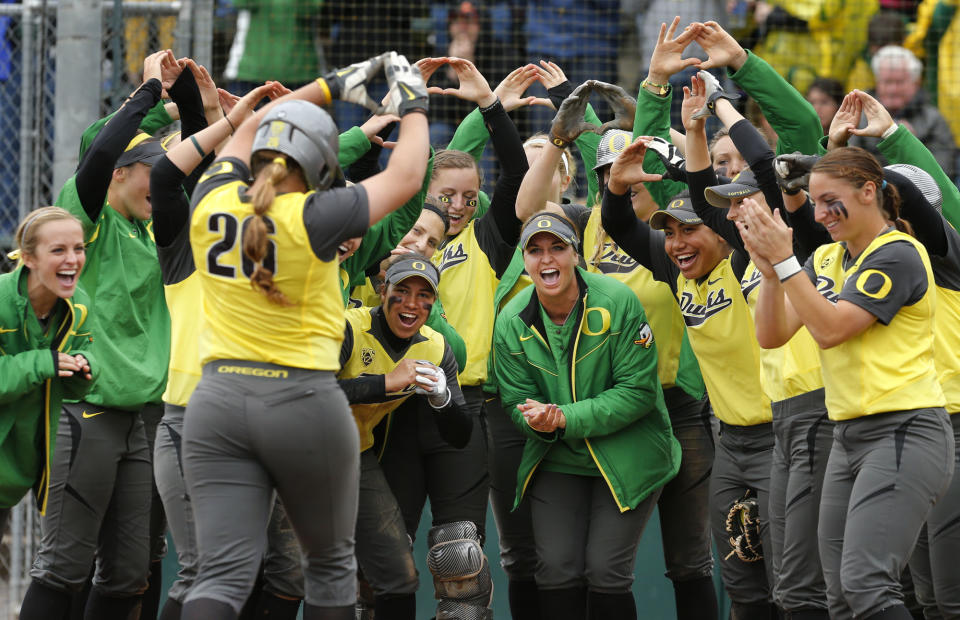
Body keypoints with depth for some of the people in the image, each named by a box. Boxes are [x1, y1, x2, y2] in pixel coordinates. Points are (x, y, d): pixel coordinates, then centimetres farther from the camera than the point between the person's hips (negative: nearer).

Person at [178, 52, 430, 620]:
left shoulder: (213, 204, 2)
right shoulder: (312, 217, -11)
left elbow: (249, 129, 22)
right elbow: (406, 176, 2)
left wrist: (329, 88, 30)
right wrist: (414, 105, 18)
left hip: (218, 398, 3)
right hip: (303, 402, -3)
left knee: (224, 574, -5)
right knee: (331, 562, 17)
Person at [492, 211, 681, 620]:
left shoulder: (618, 302, -15)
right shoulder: (511, 322, -3)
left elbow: (638, 391, -15)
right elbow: (515, 401, 3)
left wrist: (566, 418, -23)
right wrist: (537, 421, -22)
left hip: (626, 459, -3)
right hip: (557, 463, 3)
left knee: (606, 572, -10)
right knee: (557, 572, -4)